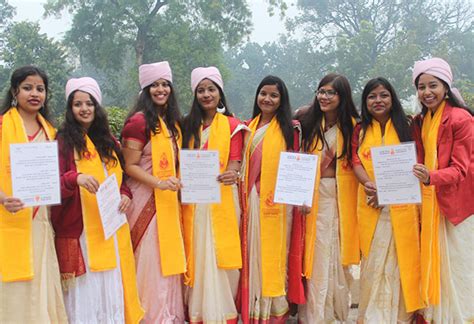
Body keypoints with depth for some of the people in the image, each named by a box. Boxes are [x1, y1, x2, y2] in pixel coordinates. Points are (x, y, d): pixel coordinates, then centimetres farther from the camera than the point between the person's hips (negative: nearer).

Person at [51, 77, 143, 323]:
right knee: (86, 290, -3)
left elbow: (121, 178, 20)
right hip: (79, 230, -5)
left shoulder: (108, 142, 14)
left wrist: (125, 195, 0)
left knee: (113, 287, 7)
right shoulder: (64, 141, -3)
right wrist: (75, 177, -28)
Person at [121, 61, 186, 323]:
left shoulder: (172, 122, 12)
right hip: (146, 200, -7)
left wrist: (175, 185, 8)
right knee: (151, 261, -1)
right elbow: (130, 166, -14)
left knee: (169, 258, 12)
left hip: (169, 200, 7)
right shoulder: (139, 121, -11)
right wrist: (158, 183, -24)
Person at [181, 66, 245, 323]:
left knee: (220, 255, -1)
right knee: (196, 254, 5)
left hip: (222, 198, -3)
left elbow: (234, 161, -6)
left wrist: (231, 174, -28)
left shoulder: (232, 125, 1)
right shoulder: (188, 125, 12)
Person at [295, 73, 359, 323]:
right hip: (314, 194, 0)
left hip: (342, 195, 0)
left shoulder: (351, 126, 0)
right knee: (317, 252, 1)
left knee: (339, 250, 7)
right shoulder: (308, 121, 0)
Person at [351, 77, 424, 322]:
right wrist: (370, 185, -20)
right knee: (372, 261, 3)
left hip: (401, 204, -1)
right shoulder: (360, 130, 11)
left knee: (399, 261, 0)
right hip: (370, 205, 2)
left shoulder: (406, 127, 5)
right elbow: (356, 162, 0)